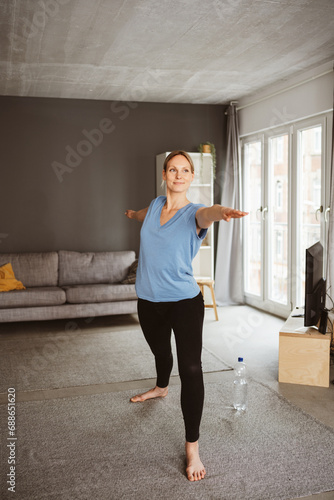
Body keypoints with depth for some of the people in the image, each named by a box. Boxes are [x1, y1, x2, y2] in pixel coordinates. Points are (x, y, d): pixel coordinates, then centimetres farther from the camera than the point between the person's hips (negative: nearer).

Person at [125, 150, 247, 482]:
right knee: (160, 351, 28)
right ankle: (161, 388, 60)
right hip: (149, 301, 5)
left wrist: (221, 212, -64)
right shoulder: (156, 205, 1)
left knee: (190, 368, -11)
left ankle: (192, 448, -3)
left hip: (184, 301, -5)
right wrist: (133, 214, 51)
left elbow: (207, 214, -40)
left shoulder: (193, 213, -13)